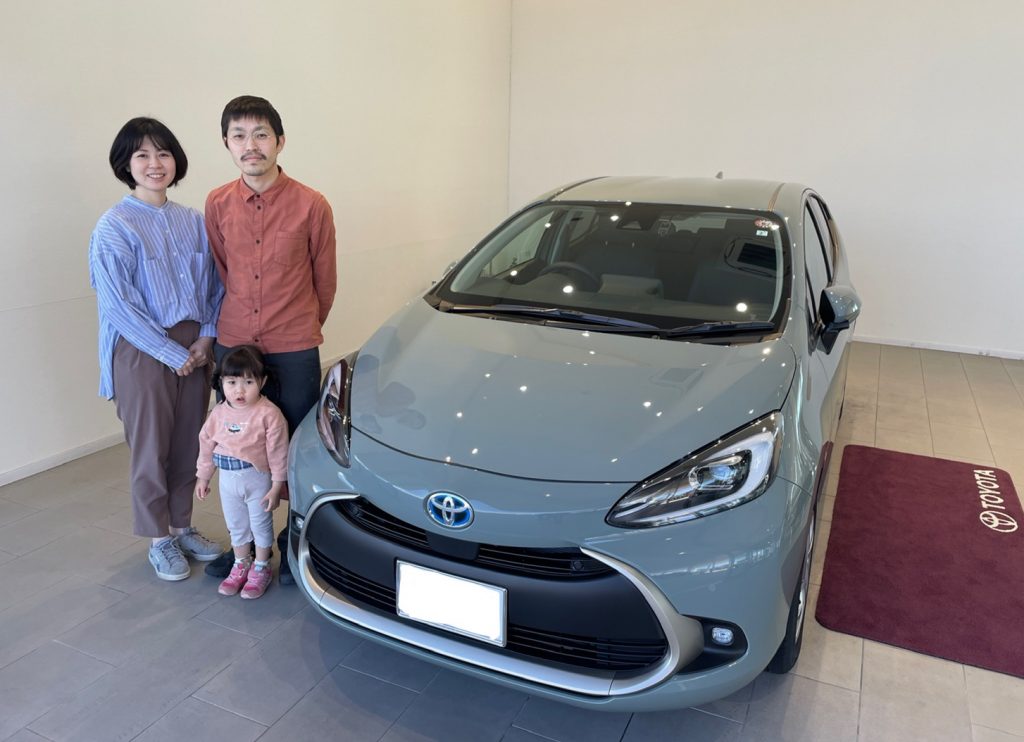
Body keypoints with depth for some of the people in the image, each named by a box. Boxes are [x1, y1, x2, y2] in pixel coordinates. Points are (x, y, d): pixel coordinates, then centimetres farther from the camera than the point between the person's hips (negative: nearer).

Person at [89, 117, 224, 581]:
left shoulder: (192, 221, 5)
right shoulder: (113, 228, -10)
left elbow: (214, 284, 10)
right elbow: (119, 306, -14)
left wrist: (207, 335, -4)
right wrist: (173, 354, -14)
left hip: (194, 348, 5)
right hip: (143, 351, -4)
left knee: (189, 444, 12)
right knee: (151, 448, 7)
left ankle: (182, 526, 31)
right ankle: (160, 539, 24)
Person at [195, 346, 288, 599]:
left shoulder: (268, 413, -20)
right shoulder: (219, 413, -4)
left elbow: (278, 452, -17)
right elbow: (207, 444, 8)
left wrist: (276, 485, -15)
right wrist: (203, 476, 13)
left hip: (258, 478, -5)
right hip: (228, 479, 5)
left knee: (261, 524, 11)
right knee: (236, 525, 19)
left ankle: (261, 568, 29)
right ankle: (240, 565, 38)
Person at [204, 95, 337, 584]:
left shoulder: (311, 206, -10)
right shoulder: (217, 205, 0)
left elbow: (325, 280, 2)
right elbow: (223, 271, 13)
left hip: (294, 351, -3)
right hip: (233, 345, 3)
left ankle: (295, 540, 28)